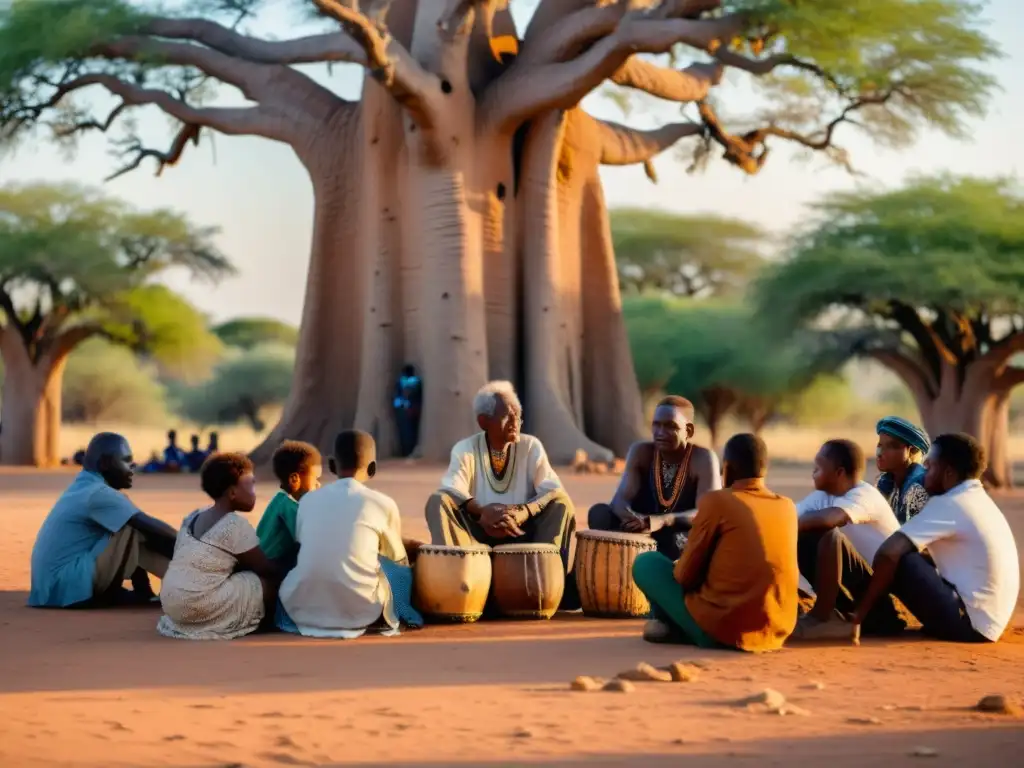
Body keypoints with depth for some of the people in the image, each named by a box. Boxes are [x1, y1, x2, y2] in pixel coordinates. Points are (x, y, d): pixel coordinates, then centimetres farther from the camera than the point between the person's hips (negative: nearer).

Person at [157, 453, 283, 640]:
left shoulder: (193, 518, 11)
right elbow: (267, 568, -3)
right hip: (203, 608, -8)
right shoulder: (236, 524, -11)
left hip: (172, 604, 8)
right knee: (272, 580, 2)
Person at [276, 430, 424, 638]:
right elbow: (398, 559, 15)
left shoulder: (308, 500, 8)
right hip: (359, 610, -3)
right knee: (404, 573, 24)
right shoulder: (383, 503, 0)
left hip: (304, 608, 3)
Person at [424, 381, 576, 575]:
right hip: (479, 529, 0)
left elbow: (554, 491, -13)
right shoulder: (465, 449, -4)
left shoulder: (531, 447, -2)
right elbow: (452, 490, -19)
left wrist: (522, 512, -33)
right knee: (438, 502, -25)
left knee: (562, 503, -24)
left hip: (522, 531, 1)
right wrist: (483, 512, -39)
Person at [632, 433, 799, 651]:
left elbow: (686, 575, -3)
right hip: (777, 631, 6)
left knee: (646, 563, 14)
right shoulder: (788, 507, 8)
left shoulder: (716, 501, -8)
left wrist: (678, 566, 19)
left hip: (721, 630, -6)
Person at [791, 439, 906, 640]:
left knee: (829, 535, -29)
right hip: (853, 589, 8)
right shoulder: (822, 496, 6)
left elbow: (827, 519, -38)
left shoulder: (864, 495, -18)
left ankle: (821, 618, -17)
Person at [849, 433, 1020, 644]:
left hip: (968, 620, -10)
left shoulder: (948, 504, -13)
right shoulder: (978, 501, 16)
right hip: (989, 620, 10)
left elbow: (889, 552, -20)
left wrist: (861, 611, -13)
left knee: (897, 561, -16)